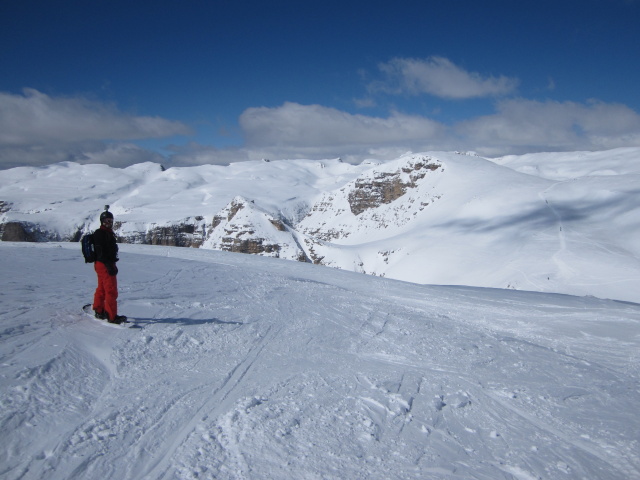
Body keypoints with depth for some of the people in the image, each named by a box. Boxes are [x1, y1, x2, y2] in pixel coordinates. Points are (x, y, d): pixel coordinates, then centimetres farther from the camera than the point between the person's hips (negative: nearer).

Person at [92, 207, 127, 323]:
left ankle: (99, 311, 30)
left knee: (102, 289, 19)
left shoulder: (108, 233, 18)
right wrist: (109, 265, -26)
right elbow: (101, 252, -21)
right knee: (111, 291, -11)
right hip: (104, 265, -11)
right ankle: (112, 316, -10)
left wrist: (112, 264, 26)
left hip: (108, 264, 11)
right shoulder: (100, 233, -13)